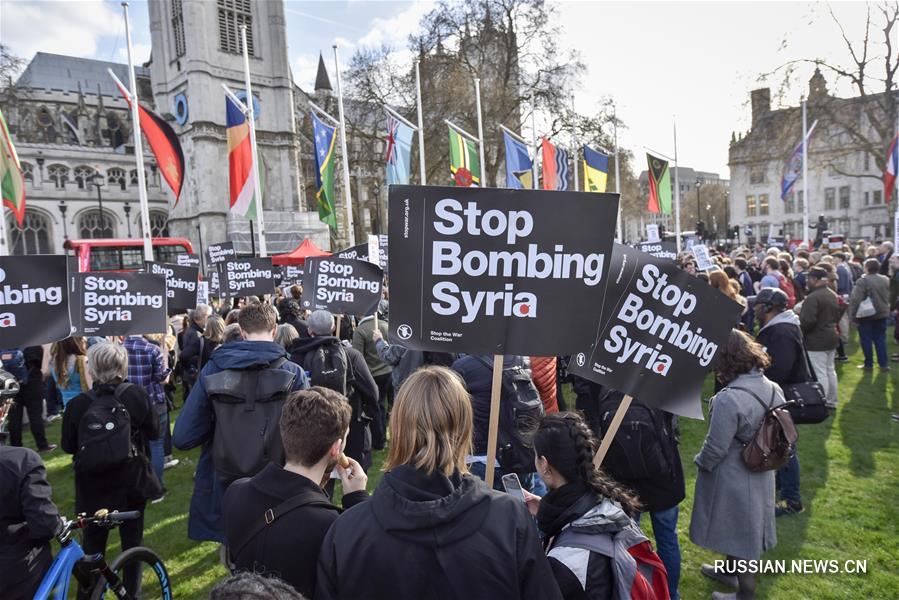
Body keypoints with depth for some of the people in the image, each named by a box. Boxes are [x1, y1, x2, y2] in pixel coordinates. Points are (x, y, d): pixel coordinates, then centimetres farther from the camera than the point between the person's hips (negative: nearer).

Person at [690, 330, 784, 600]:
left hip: (732, 479, -7)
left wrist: (700, 462, -5)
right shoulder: (773, 389, -9)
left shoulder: (728, 399, -33)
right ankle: (730, 572, 49)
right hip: (761, 475, 7)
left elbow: (715, 448, -25)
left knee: (737, 530, 13)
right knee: (743, 526, 26)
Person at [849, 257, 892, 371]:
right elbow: (888, 297, 16)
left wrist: (853, 314, -15)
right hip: (882, 314, 6)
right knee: (880, 339, 12)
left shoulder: (863, 281, -18)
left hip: (866, 315, -6)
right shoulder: (886, 280, 3)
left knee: (866, 340, 4)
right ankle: (884, 364, 13)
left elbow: (855, 299, -21)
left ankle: (868, 364, 9)